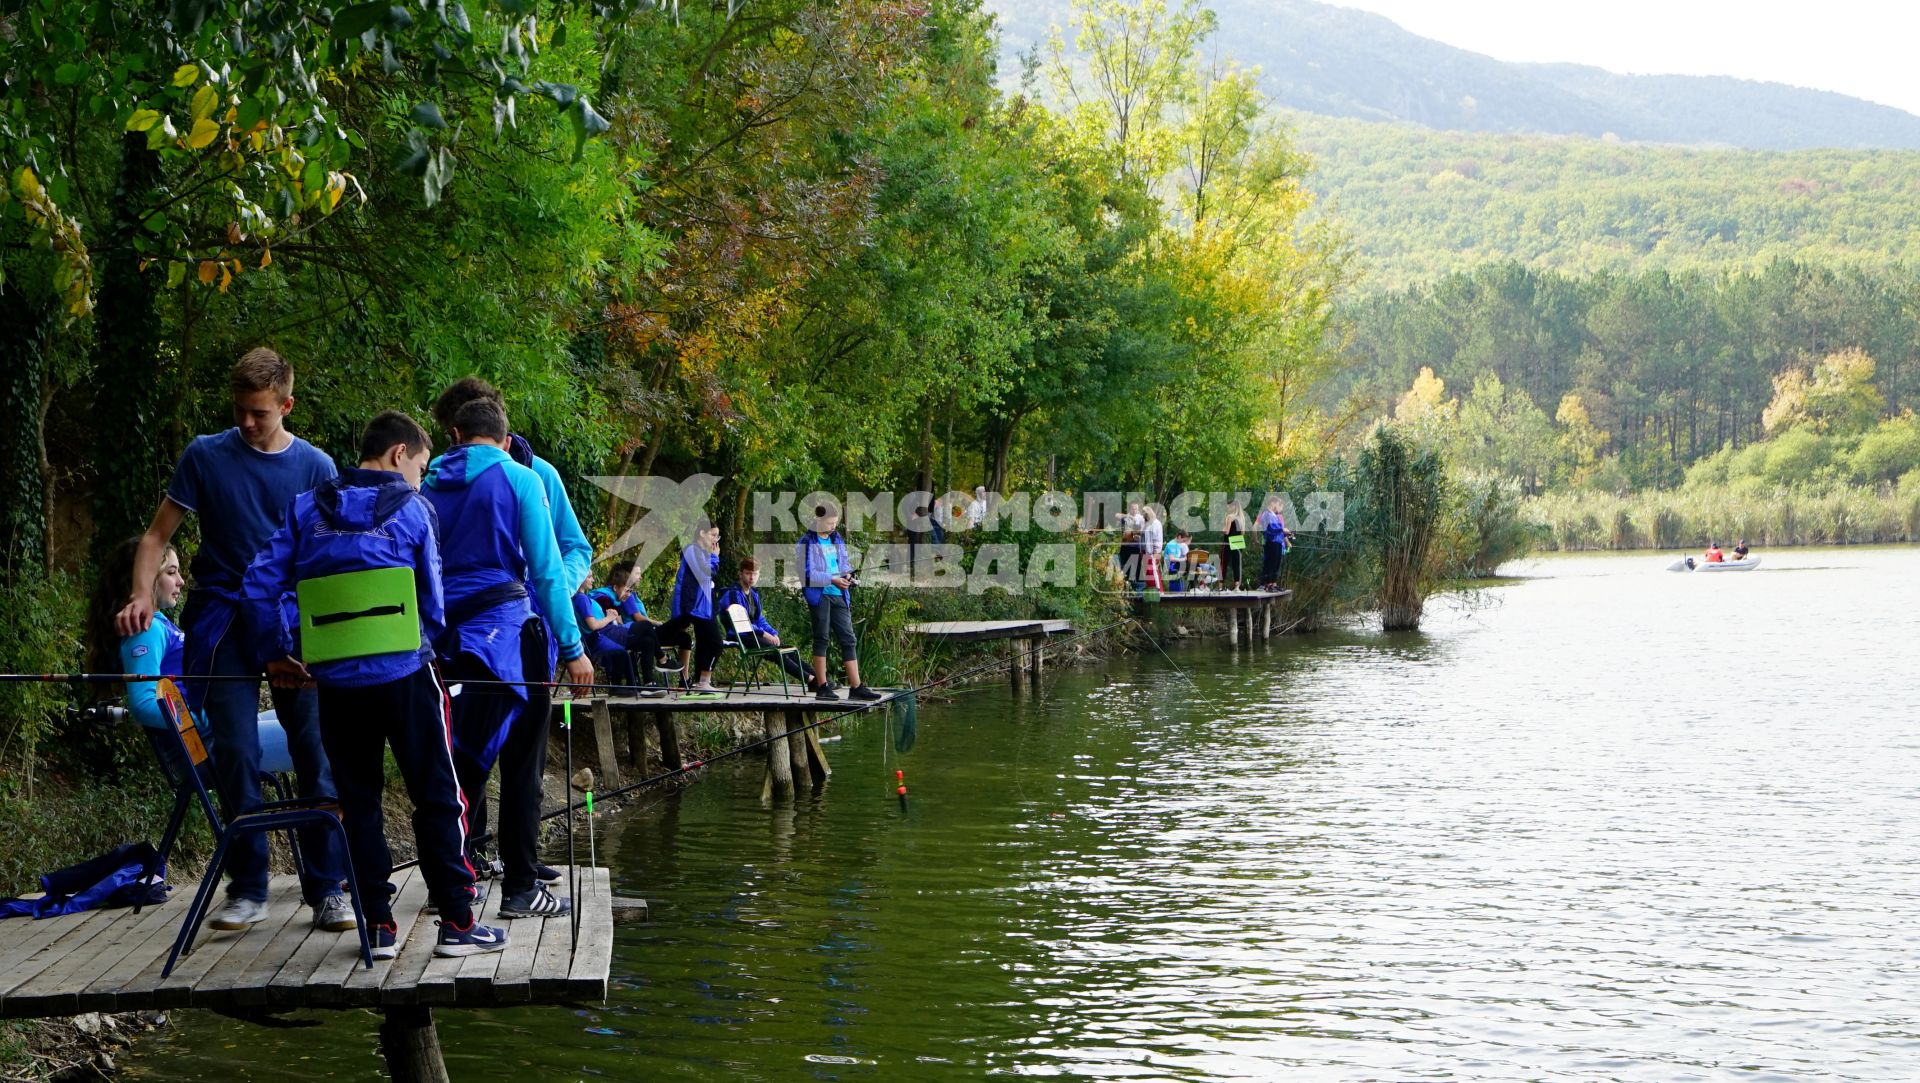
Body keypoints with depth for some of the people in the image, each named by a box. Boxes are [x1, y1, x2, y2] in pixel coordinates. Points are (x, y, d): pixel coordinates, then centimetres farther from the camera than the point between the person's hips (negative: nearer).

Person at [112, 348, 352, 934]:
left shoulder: (315, 467, 3)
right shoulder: (204, 457, 2)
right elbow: (158, 535, 6)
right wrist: (142, 595, -11)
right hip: (225, 620, 0)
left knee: (315, 752, -2)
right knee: (235, 752, -1)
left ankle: (327, 890, 5)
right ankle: (248, 889, 10)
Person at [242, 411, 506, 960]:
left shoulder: (307, 509, 8)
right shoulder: (411, 509, -1)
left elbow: (259, 583, 3)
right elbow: (432, 599, 1)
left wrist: (278, 651, 12)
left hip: (336, 681, 3)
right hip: (405, 674, -3)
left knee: (358, 801, 11)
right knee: (437, 797, 5)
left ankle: (378, 924, 12)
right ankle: (456, 922, 6)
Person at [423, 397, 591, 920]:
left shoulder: (430, 484, 10)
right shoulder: (519, 480, -4)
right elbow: (546, 571, -8)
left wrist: (431, 632, 19)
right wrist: (573, 647, -5)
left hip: (446, 636, 5)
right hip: (506, 630, -5)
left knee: (466, 758, 13)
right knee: (521, 762, 1)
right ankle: (520, 887, 2)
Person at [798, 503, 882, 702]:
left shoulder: (837, 540, 15)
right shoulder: (807, 543, -6)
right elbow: (807, 574, -13)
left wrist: (847, 575, 0)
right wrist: (832, 579, -20)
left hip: (838, 595, 6)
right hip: (819, 595, -6)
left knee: (849, 640, 3)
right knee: (821, 639, -2)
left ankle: (856, 687, 3)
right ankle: (822, 686, 5)